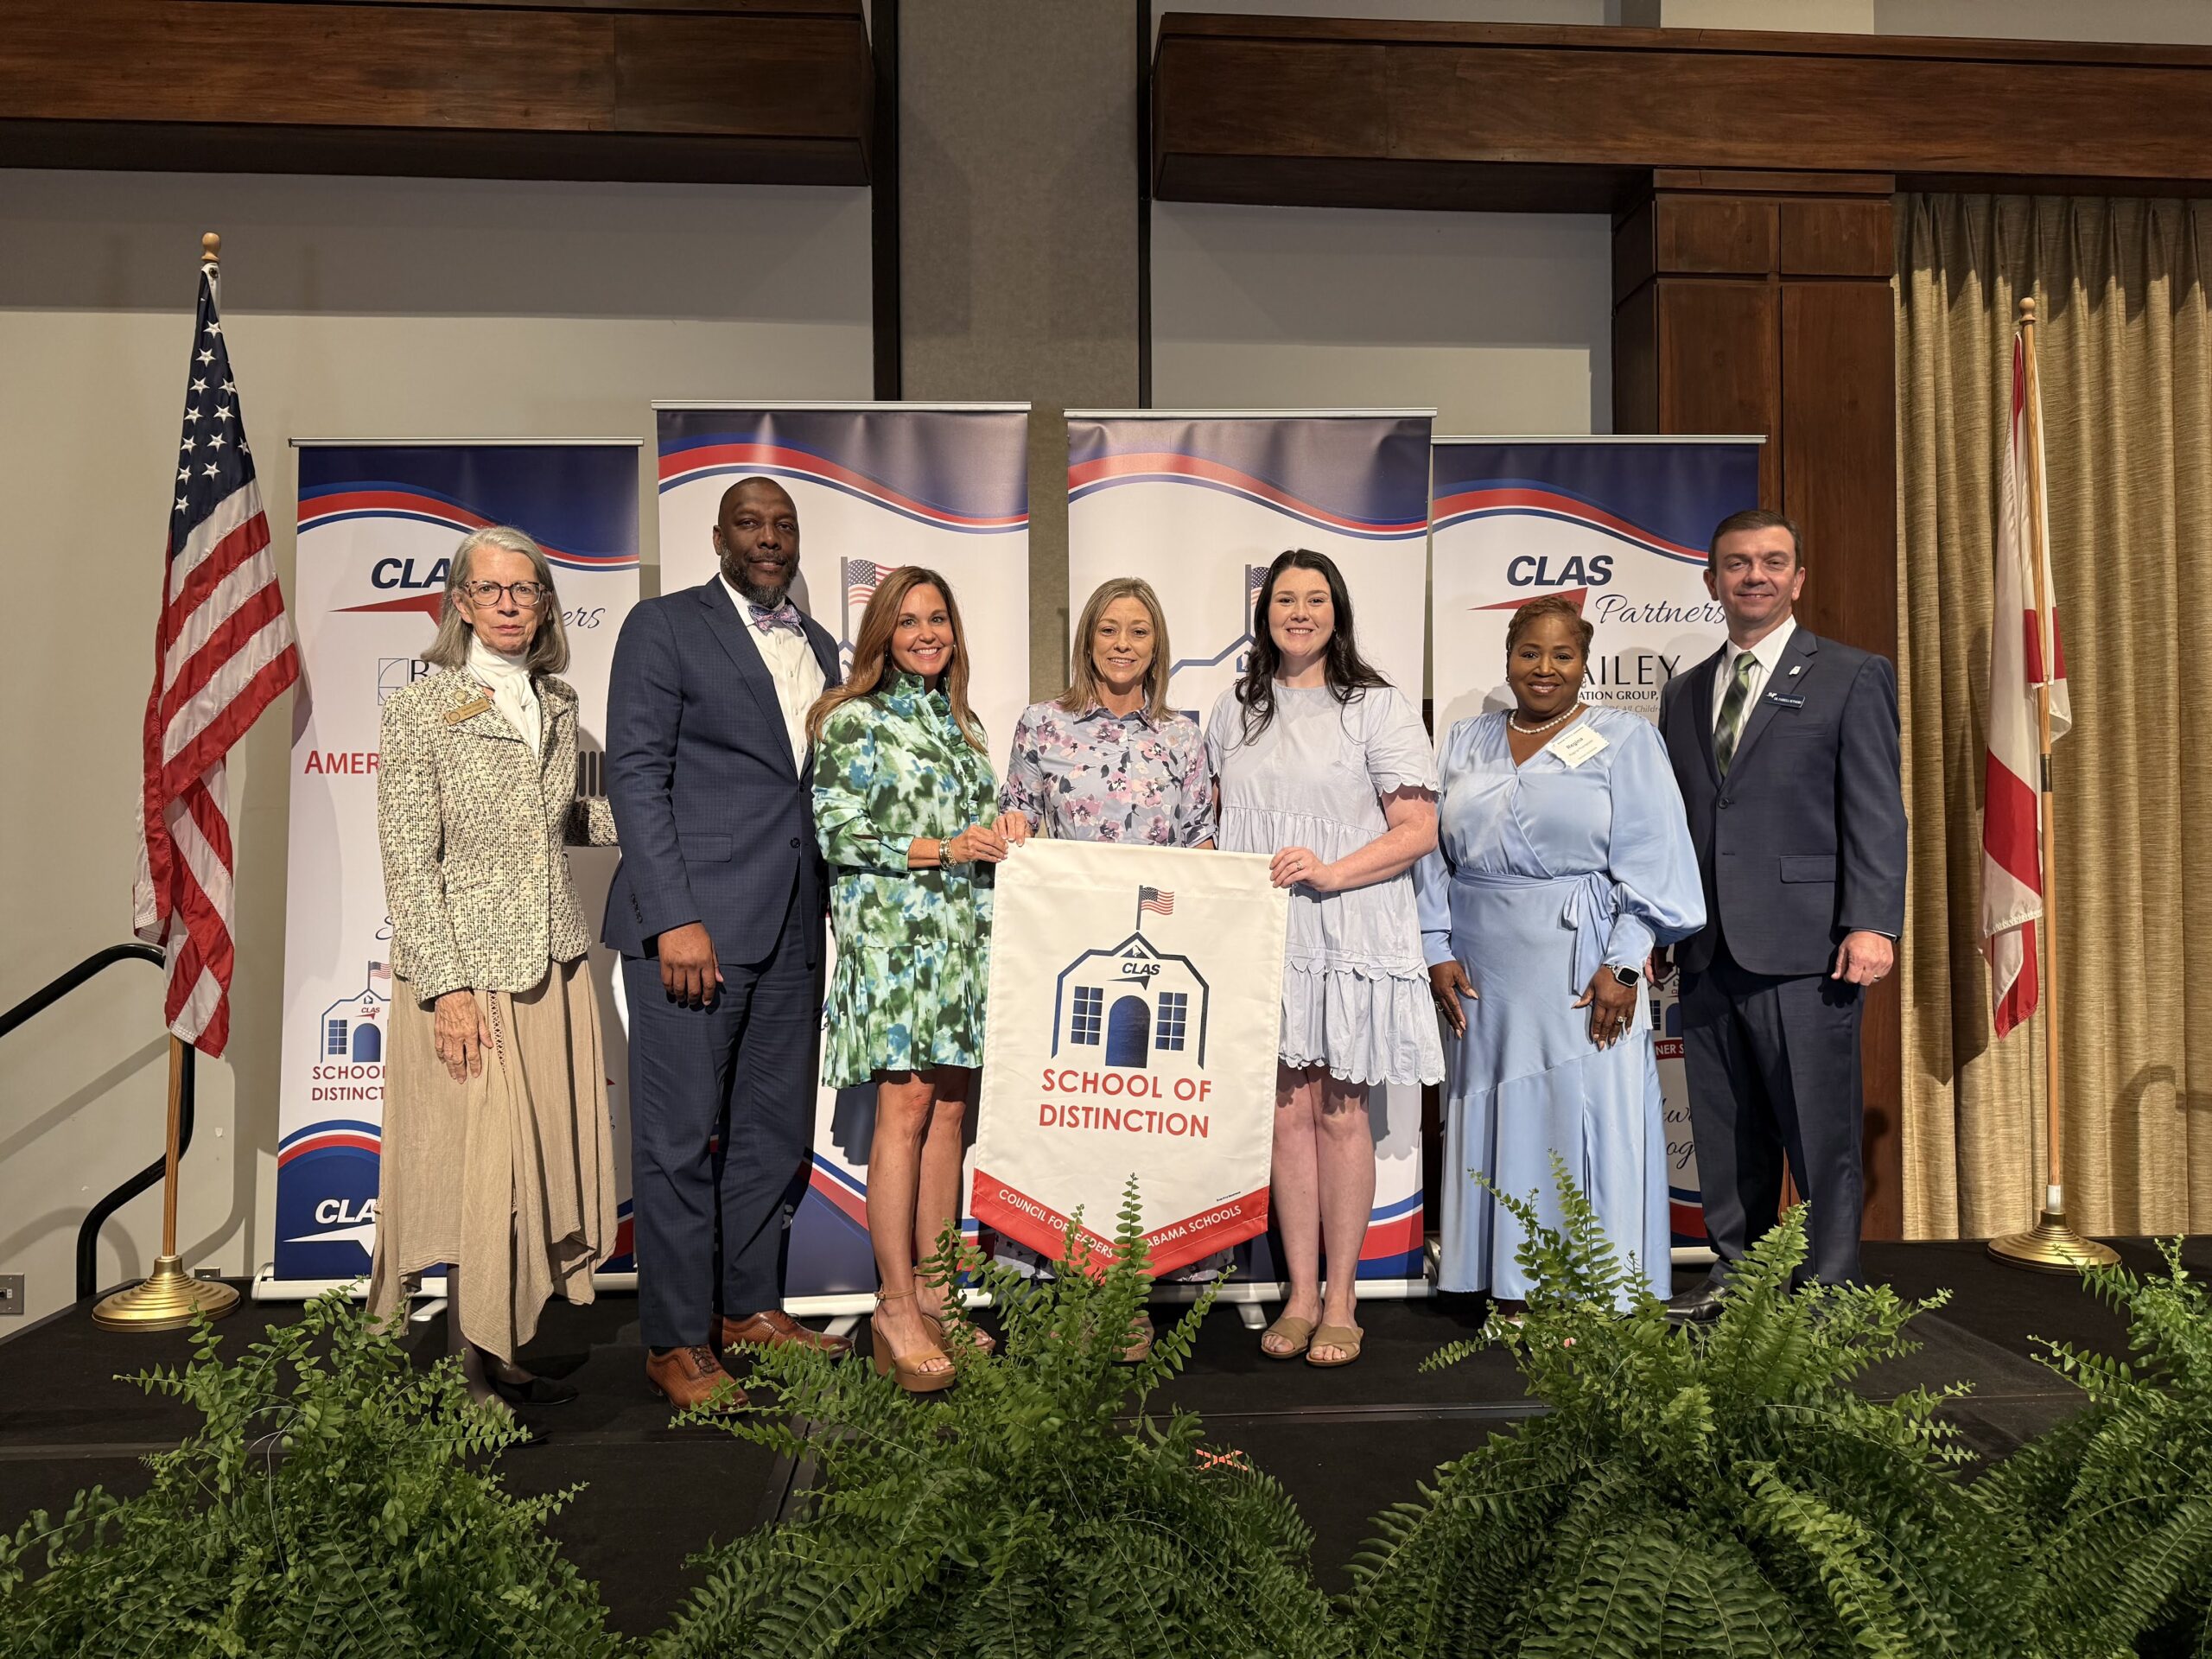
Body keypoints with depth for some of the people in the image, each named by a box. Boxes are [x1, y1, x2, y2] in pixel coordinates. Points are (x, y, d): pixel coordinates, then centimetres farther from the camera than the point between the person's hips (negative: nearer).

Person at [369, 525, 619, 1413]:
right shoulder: (420, 708, -6)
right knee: (481, 1169, -2)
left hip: (555, 968, 6)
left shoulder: (557, 705, 11)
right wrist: (448, 988, -15)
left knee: (542, 1165, 8)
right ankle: (470, 1373, 13)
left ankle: (505, 1359, 22)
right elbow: (409, 862, -10)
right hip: (468, 972, -6)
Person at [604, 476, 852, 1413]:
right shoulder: (665, 626, 0)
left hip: (793, 924, 7)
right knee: (681, 1136, 0)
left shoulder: (819, 647, 18)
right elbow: (636, 775, -8)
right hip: (693, 917, -6)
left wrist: (828, 912, 10)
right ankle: (675, 1341, 11)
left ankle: (751, 1308, 27)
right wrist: (674, 919, -16)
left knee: (775, 1127, 12)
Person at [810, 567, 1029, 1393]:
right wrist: (941, 849, -14)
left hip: (963, 934, 6)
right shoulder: (852, 719, 0)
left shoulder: (961, 723, 19)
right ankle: (896, 1305, -3)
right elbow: (837, 833, -8)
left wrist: (1004, 831, 1)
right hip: (891, 930, -6)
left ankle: (934, 1291, 13)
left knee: (950, 1107, 5)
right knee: (905, 1106, -9)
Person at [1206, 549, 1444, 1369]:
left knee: (1339, 1114, 1)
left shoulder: (1376, 706, 1)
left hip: (1349, 939, -3)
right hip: (1260, 937, 3)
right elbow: (1214, 819, 23)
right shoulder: (1235, 709, 14)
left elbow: (1419, 829, -5)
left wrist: (1330, 872, -17)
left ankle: (1340, 1298, 13)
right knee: (1287, 1112, 4)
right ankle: (1299, 1295, 15)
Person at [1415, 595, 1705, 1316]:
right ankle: (1513, 1290, 19)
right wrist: (1437, 950, 1)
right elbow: (1435, 853, 11)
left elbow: (1651, 863, -5)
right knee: (1501, 1115, 8)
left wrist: (1623, 965, -13)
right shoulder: (1467, 743, 12)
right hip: (1482, 970, 4)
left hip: (1579, 965, -4)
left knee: (1586, 1116, 0)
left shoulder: (1626, 738, 1)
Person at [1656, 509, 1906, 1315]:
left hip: (1803, 947, -5)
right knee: (1726, 1129, 11)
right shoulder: (1683, 693, 17)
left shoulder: (1854, 677, 3)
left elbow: (1877, 813, -5)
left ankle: (1828, 1293, 14)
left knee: (1820, 1130, 2)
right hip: (1708, 949, 5)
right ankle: (1735, 1273, 24)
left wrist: (1872, 923, -14)